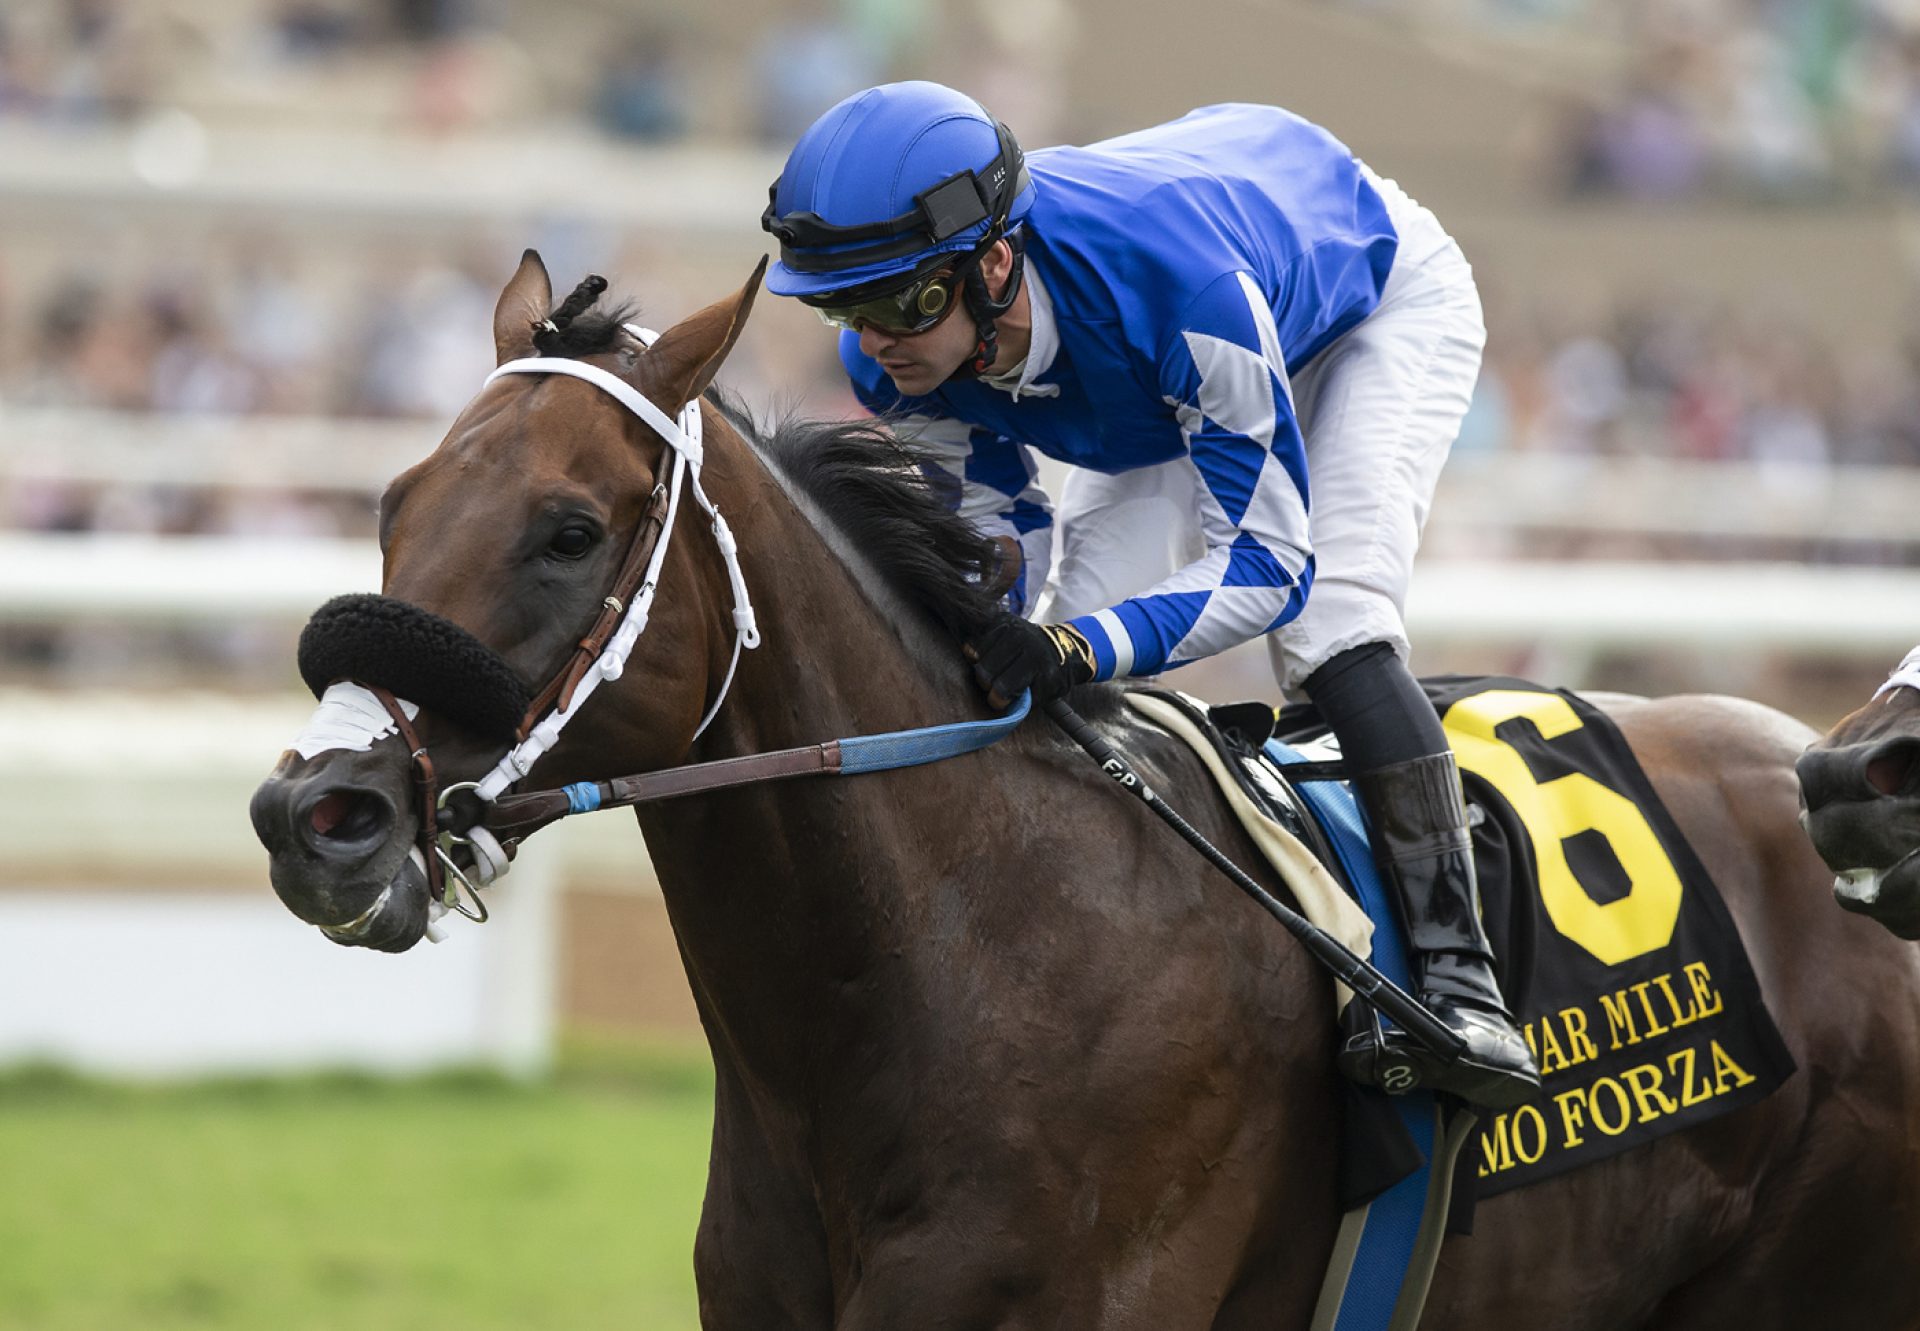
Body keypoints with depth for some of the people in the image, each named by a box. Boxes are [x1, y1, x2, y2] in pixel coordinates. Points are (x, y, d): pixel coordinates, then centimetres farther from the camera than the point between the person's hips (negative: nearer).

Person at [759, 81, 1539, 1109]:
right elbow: (1000, 539, -12)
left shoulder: (1184, 285, -48)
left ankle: (1454, 974, -31)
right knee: (1072, 676, -8)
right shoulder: (893, 361, -29)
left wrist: (1086, 647, -56)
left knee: (1329, 620, -28)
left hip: (1385, 300, -6)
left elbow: (1267, 559, -41)